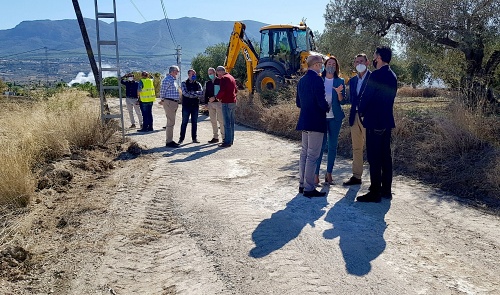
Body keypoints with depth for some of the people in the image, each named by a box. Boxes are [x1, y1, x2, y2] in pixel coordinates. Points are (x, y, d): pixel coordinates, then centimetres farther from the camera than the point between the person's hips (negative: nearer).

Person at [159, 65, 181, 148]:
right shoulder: (167, 80, -13)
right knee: (170, 122, -9)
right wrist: (162, 100, -4)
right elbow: (162, 91, -13)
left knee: (171, 122, 13)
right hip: (169, 102, -10)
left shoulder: (173, 80, 18)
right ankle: (169, 142, -5)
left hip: (174, 103, 10)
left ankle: (170, 140, 20)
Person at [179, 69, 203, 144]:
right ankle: (181, 138, 7)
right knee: (184, 122, 1)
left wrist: (191, 93, -15)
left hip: (195, 106, 3)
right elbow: (185, 93, -15)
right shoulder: (184, 83, 2)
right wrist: (196, 94, -12)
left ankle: (194, 138, 16)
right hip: (186, 105, -3)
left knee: (194, 123, 8)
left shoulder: (198, 84, 9)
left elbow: (201, 92, -8)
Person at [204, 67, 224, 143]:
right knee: (213, 121, 8)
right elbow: (206, 94, 18)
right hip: (210, 103, 6)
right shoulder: (207, 83, 16)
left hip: (218, 102, -6)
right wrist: (206, 103, 10)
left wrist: (215, 97, -17)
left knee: (221, 120, -8)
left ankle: (224, 137, -3)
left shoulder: (219, 81, -3)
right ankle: (215, 137, 14)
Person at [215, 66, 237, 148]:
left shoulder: (224, 78, -10)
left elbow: (222, 91, -20)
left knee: (227, 123, -8)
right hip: (233, 102, 10)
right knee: (231, 122, 13)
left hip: (227, 102, -10)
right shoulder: (231, 77, 19)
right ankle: (230, 139, 20)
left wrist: (217, 97, -4)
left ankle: (227, 142, -8)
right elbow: (236, 90, 25)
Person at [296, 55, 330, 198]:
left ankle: (302, 184, 20)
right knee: (312, 155, -5)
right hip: (316, 122, -9)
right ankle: (309, 188, -1)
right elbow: (322, 102, -20)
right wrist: (327, 108, 0)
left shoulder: (302, 80, 12)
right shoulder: (317, 79, -14)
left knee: (304, 153, 14)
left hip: (304, 121, 9)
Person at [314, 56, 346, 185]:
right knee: (320, 145, -7)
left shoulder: (340, 81, 7)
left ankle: (329, 173, 14)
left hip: (335, 117, 2)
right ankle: (316, 174, -1)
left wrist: (339, 92, -16)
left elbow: (343, 101, 2)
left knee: (333, 146, 5)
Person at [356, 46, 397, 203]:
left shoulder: (376, 75, -15)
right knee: (385, 156, 12)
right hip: (387, 120, 9)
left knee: (374, 158, -5)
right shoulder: (392, 76, 12)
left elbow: (366, 96, -13)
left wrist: (361, 112, 3)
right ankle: (386, 190, 20)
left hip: (374, 121, -9)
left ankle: (375, 192, -1)